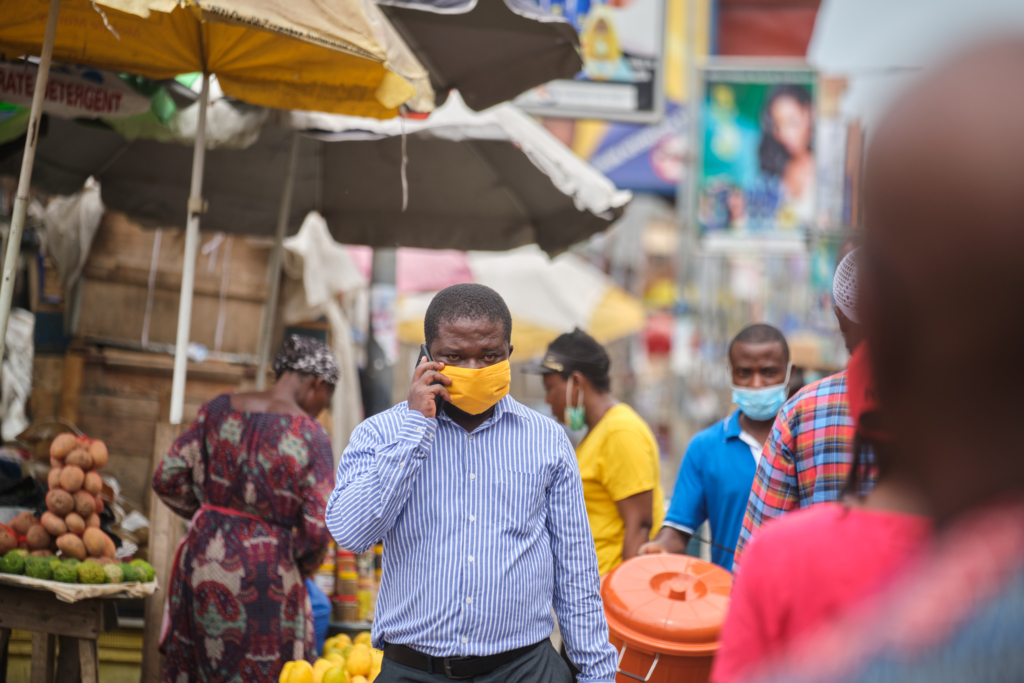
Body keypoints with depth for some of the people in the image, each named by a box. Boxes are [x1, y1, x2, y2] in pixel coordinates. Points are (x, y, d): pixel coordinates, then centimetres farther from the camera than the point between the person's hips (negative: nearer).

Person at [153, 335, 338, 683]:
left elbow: (167, 479, 2)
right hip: (267, 571, -4)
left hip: (204, 560, 5)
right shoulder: (310, 435, -10)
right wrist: (302, 567, 5)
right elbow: (318, 528, -15)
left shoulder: (218, 410, 3)